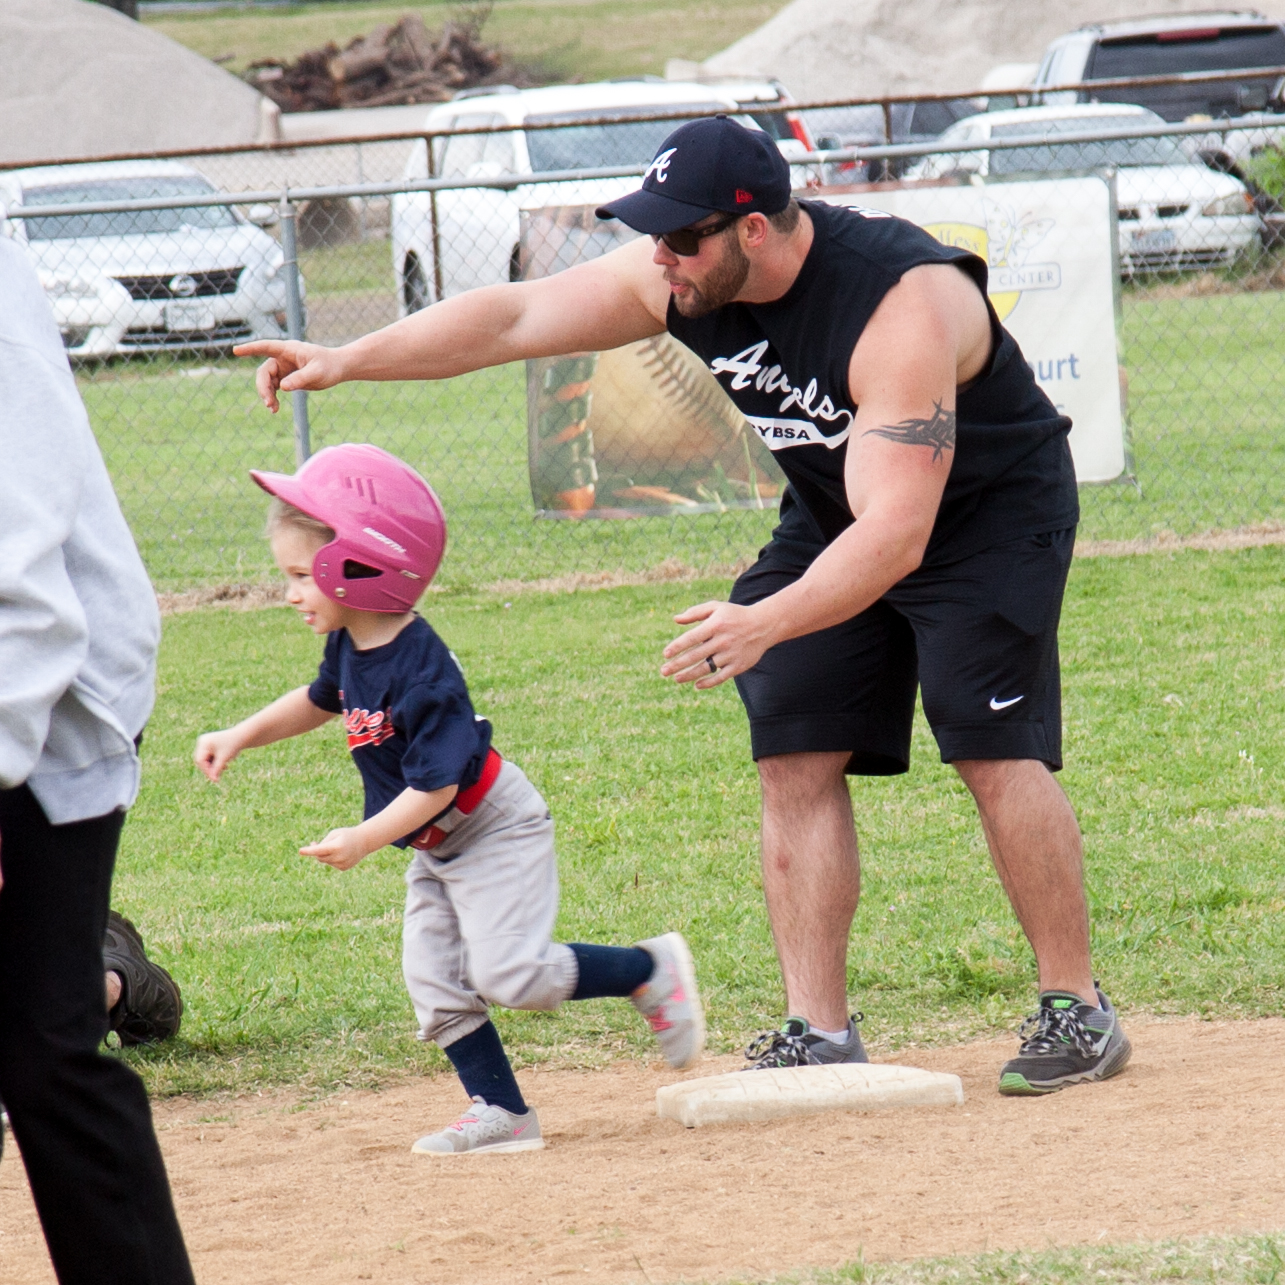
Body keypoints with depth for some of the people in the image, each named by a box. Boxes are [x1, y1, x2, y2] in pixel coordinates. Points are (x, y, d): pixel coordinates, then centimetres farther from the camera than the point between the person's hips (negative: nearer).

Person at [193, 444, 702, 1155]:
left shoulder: (421, 673, -31)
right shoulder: (349, 643, -3)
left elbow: (437, 782, -30)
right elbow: (322, 699, 20)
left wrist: (366, 838, -33)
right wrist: (241, 736, 14)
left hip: (493, 831, -9)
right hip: (436, 849, 9)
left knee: (509, 973, -15)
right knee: (435, 984, 1)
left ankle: (651, 969, 3)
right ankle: (502, 1111, 4)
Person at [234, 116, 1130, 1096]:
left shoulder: (902, 306, -37)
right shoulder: (679, 278, -16)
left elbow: (896, 535, -42)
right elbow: (512, 318, -8)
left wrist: (767, 622, -54)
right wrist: (346, 360, -17)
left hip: (993, 511, -7)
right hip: (833, 525, 7)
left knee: (994, 751, -17)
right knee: (795, 757, -4)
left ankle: (1078, 1013, -5)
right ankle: (821, 1034, -2)